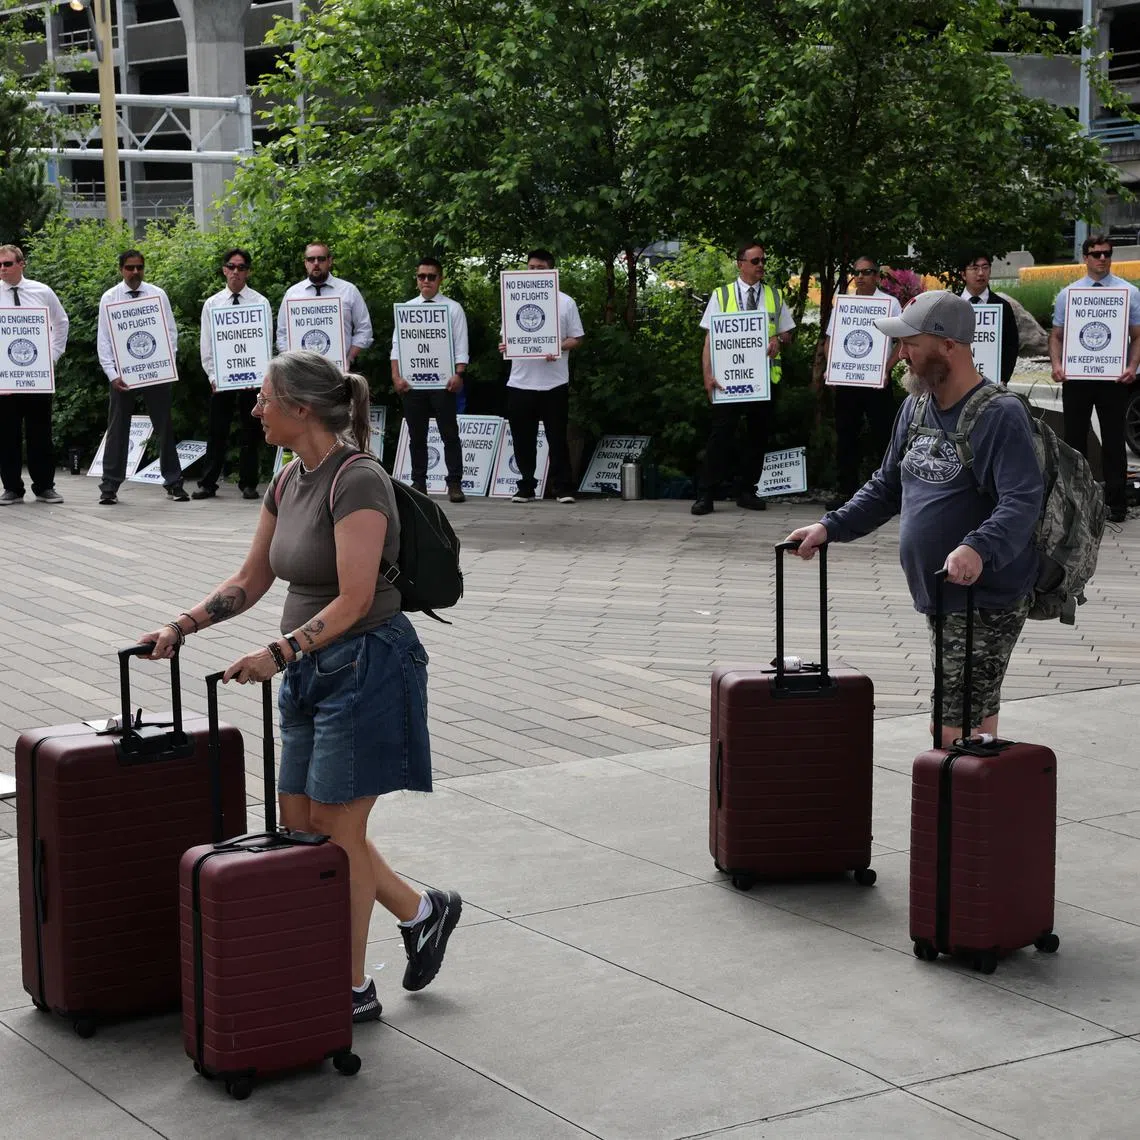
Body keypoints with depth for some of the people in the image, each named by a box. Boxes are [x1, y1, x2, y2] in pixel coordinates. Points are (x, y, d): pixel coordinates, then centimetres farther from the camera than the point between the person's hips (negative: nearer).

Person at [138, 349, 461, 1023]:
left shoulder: (358, 482, -19)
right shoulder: (290, 482, 8)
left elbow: (353, 600, -24)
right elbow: (251, 581, 16)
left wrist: (281, 651, -32)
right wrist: (181, 628, 7)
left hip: (366, 664, -9)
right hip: (313, 669, 9)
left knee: (335, 830, -1)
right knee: (301, 824, 12)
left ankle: (352, 989, 14)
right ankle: (422, 910, 29)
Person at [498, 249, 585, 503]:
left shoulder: (565, 302, 4)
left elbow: (576, 339, 4)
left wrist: (558, 348, -16)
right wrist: (505, 346, -8)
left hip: (554, 382, -3)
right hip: (521, 382, 3)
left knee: (557, 438, -1)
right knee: (523, 438, 5)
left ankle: (563, 488, 4)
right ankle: (526, 487, 13)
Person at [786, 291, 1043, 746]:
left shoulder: (1000, 415, -14)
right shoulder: (916, 407, 12)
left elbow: (1023, 501, -25)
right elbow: (887, 487, 21)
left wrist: (978, 548, -42)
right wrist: (831, 527, 9)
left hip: (987, 601, -8)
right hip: (938, 599, 8)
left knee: (953, 732, -12)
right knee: (976, 723, 15)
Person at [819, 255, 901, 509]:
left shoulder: (889, 303, 0)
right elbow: (829, 340, 16)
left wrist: (887, 369, -12)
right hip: (845, 379, 4)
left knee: (883, 435, -4)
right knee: (846, 436, 6)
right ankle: (847, 491, 13)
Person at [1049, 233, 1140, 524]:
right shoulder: (1067, 294, 6)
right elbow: (1056, 336, 8)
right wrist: (1057, 364, -9)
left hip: (1114, 377, -2)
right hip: (1075, 377, 2)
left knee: (1113, 440, 3)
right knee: (1074, 439, 8)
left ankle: (1116, 503, 10)